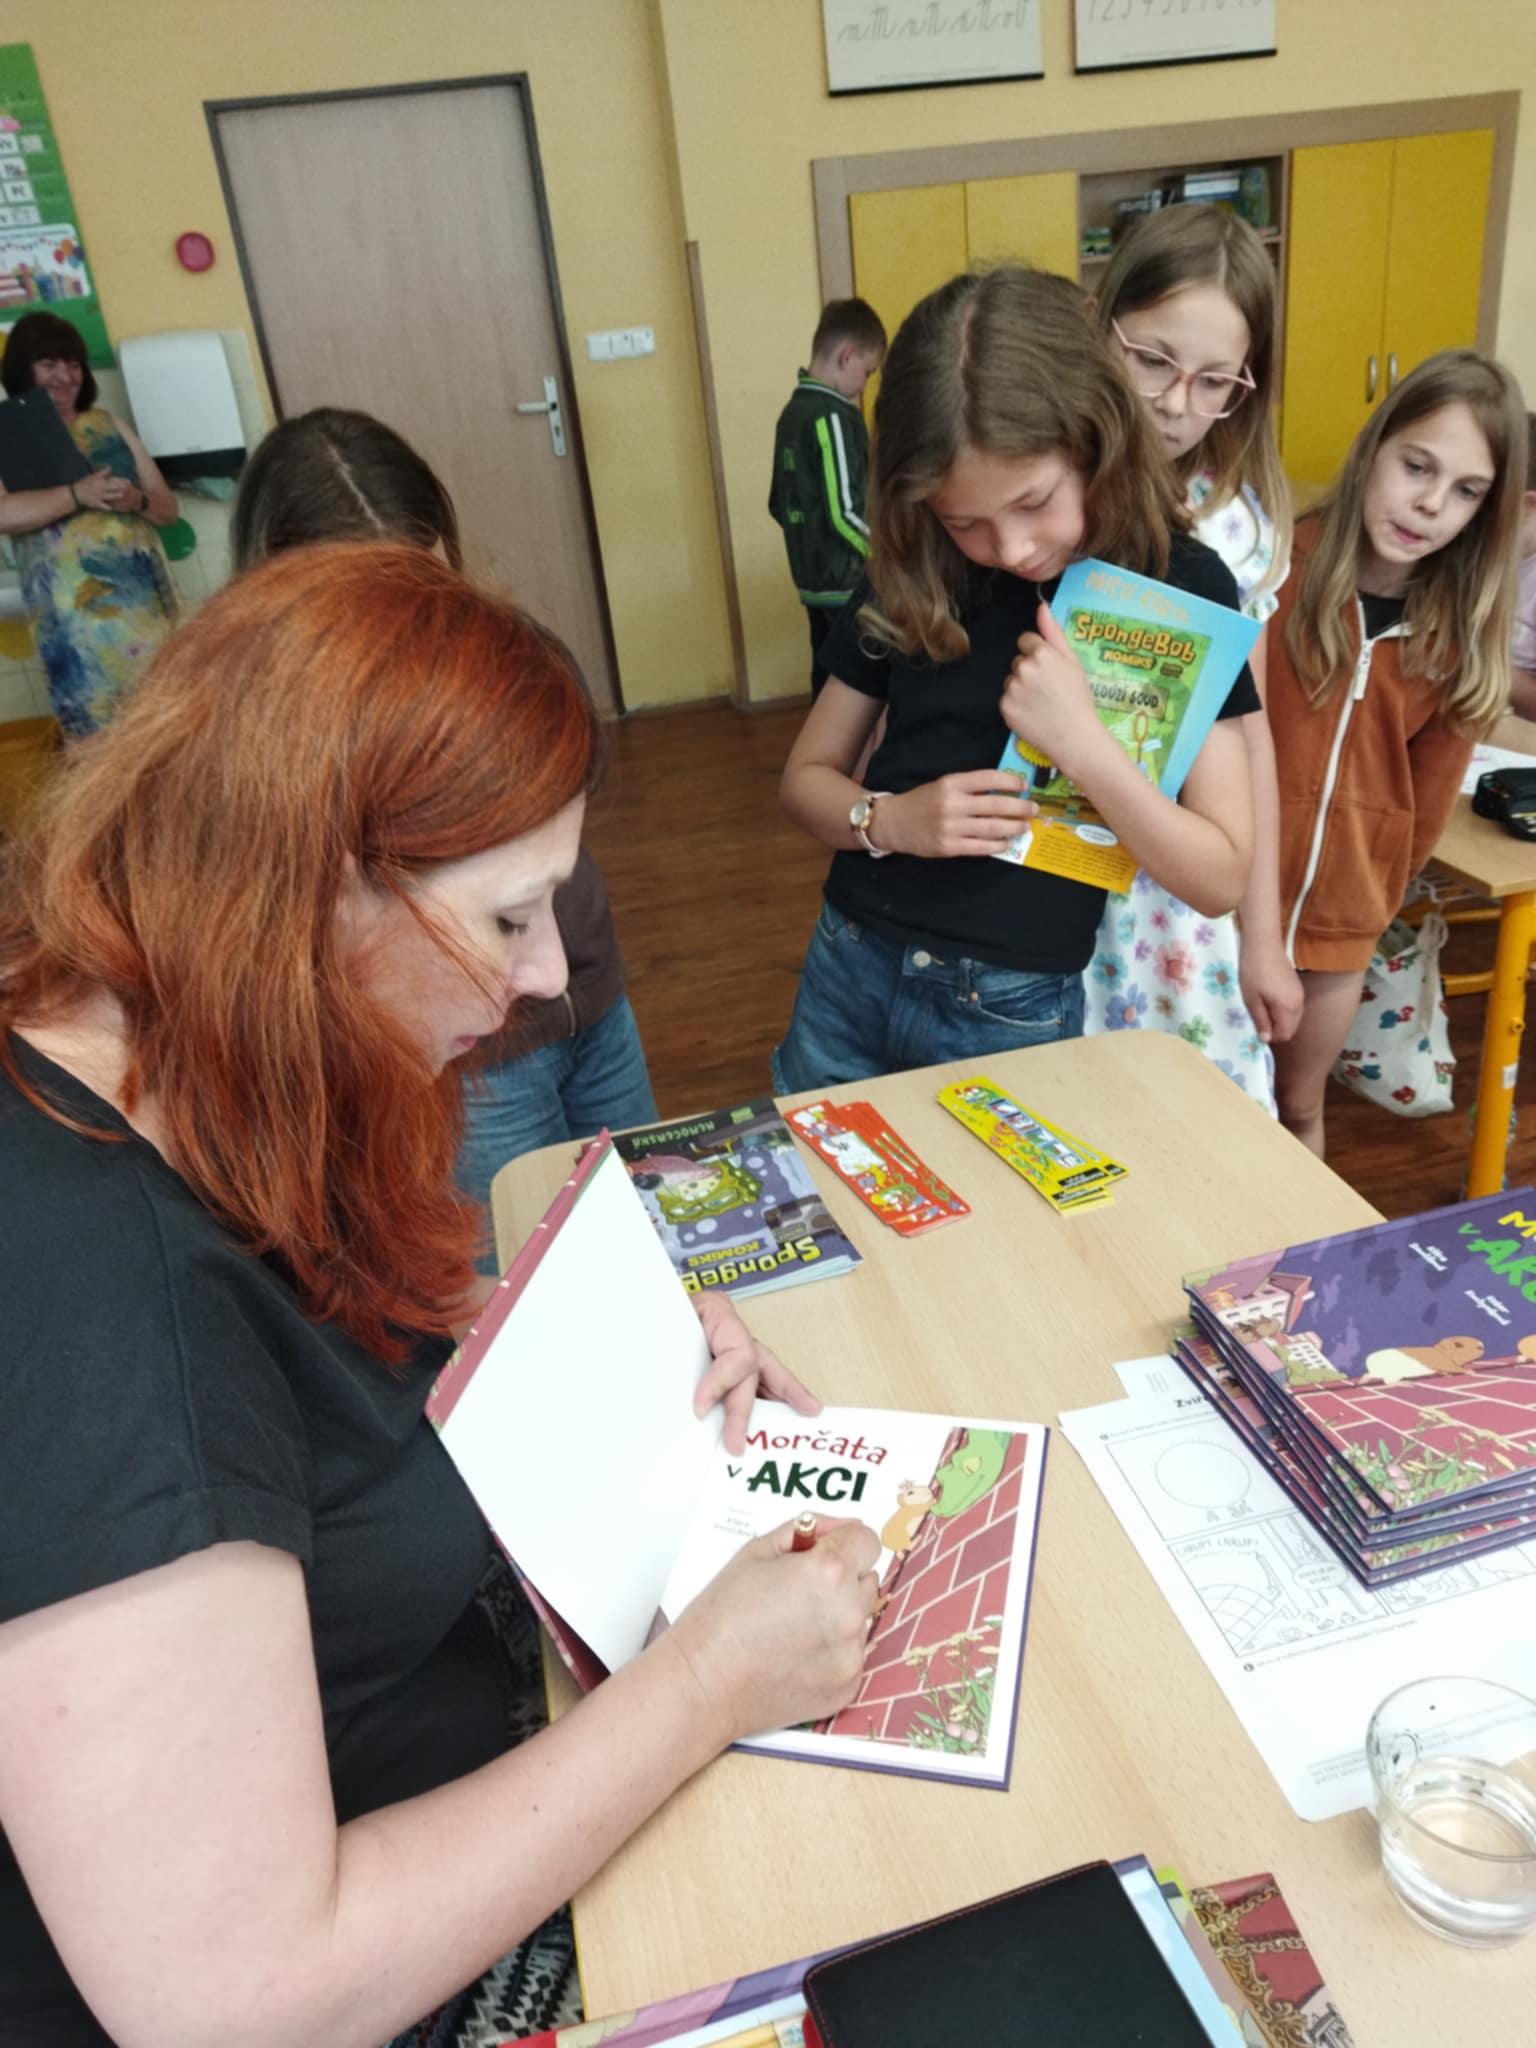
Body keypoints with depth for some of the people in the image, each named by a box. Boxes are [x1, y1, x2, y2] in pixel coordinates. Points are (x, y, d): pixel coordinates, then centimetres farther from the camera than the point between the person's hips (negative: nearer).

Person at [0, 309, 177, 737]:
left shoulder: (107, 424, 16)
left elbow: (168, 507, 15)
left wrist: (137, 500, -7)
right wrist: (77, 494, -21)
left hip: (148, 601, 4)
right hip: (75, 615, -4)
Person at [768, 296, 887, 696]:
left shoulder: (791, 413, 11)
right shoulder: (835, 416, -14)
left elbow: (780, 504, 17)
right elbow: (845, 513, -20)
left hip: (812, 583, 9)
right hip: (850, 585, -8)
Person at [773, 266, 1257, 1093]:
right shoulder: (912, 582, -2)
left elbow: (1221, 880, -11)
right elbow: (806, 776, 6)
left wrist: (1081, 743, -25)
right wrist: (887, 819, -15)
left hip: (1016, 1014, -3)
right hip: (849, 973, 4)